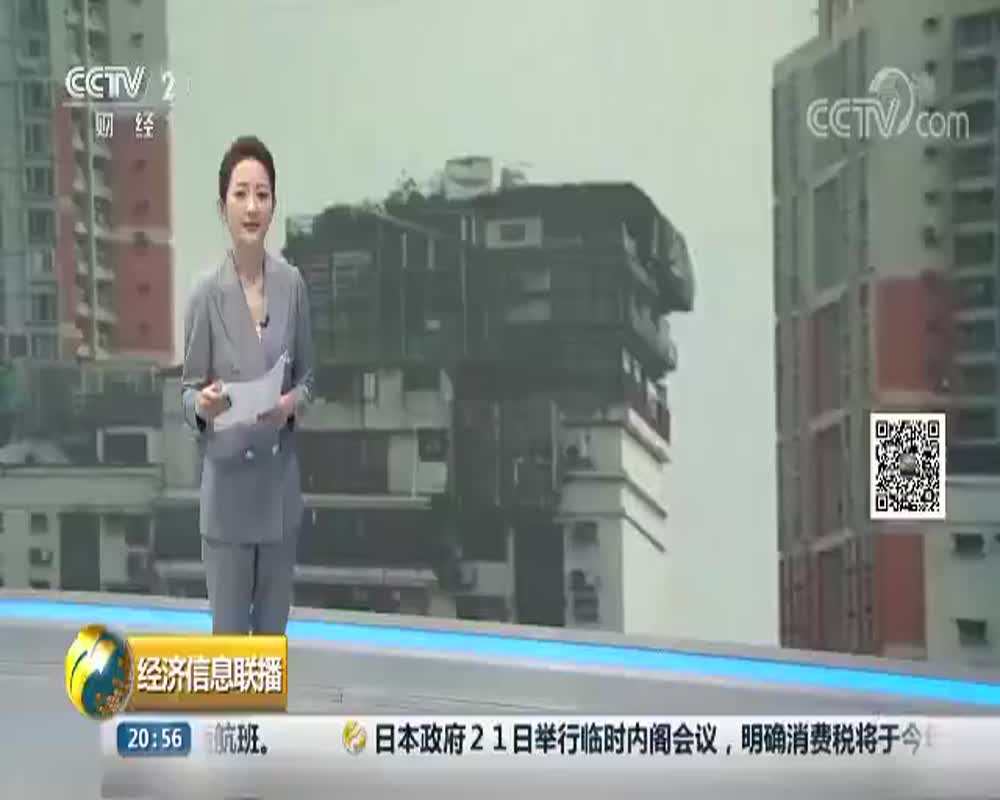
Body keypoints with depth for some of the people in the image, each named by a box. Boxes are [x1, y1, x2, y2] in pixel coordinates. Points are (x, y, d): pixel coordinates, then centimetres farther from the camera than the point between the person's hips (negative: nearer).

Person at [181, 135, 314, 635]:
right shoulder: (207, 293, -10)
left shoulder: (292, 284, 0)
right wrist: (204, 405, -25)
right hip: (227, 486, -4)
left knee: (272, 635, 12)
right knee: (228, 637, 3)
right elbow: (188, 391, -3)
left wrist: (291, 402, -12)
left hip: (280, 483, 4)